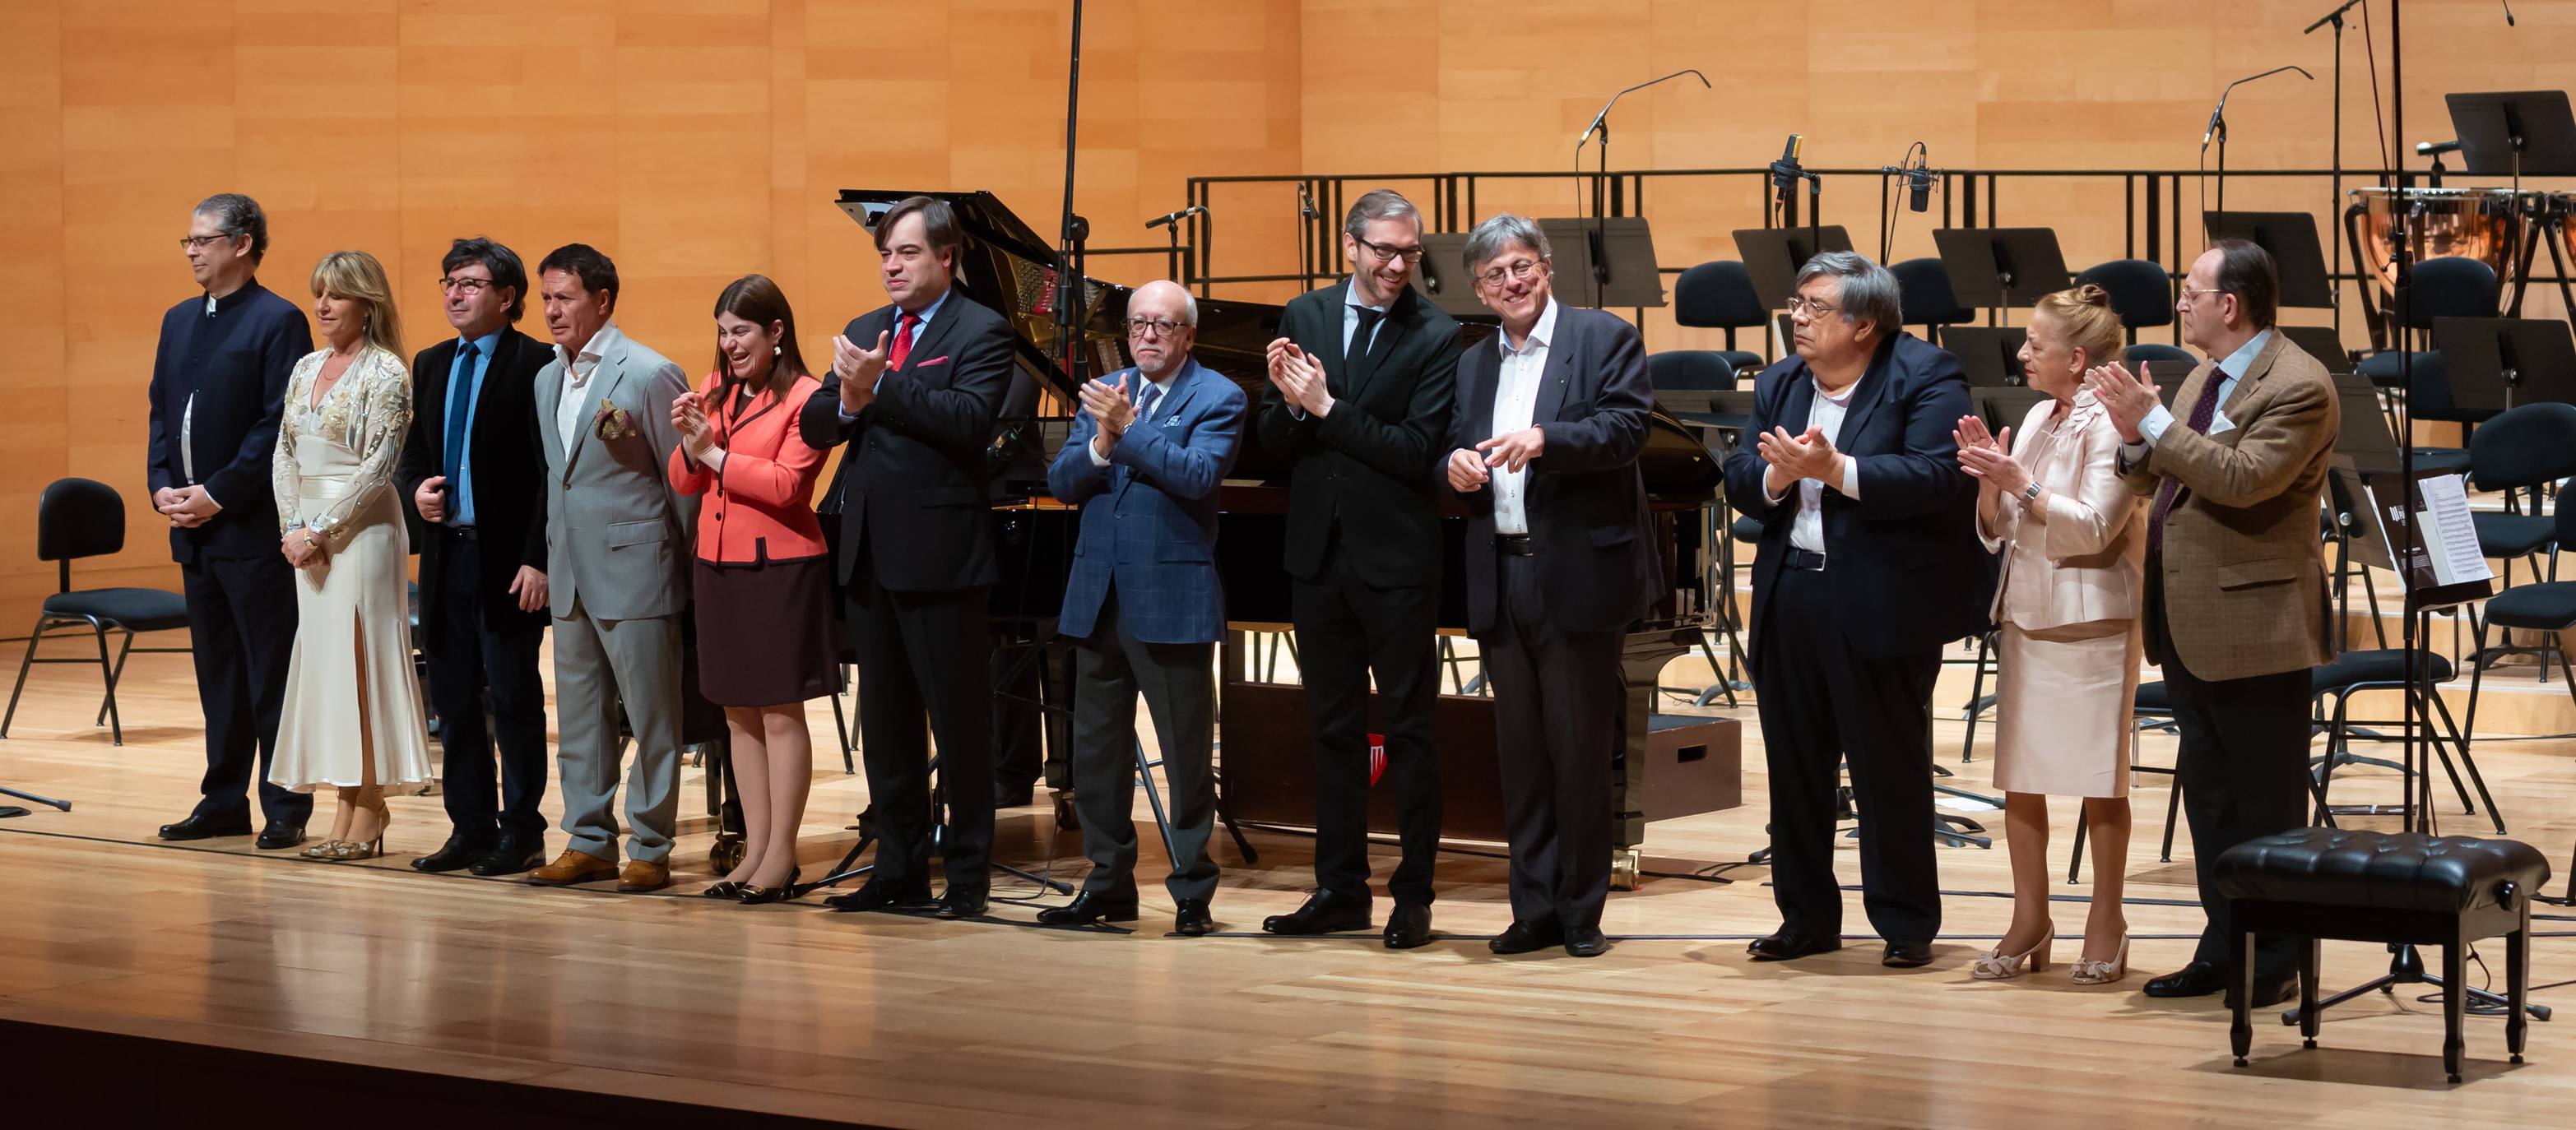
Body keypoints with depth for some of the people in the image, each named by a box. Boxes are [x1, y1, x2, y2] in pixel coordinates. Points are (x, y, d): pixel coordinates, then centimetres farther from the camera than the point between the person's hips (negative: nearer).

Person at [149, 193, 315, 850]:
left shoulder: (278, 322, -8)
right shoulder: (179, 321, 16)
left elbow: (279, 425, -14)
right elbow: (161, 411, 17)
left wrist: (217, 494, -15)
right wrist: (162, 486, 1)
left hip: (253, 525, -7)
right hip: (194, 525, 7)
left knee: (271, 673, -3)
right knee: (216, 671, 12)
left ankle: (285, 810, 1)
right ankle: (223, 801, 18)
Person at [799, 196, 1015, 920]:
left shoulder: (980, 332, -5)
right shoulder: (863, 332, 15)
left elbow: (969, 420, -20)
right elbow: (813, 426, 8)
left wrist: (881, 384, -21)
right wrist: (847, 401, -14)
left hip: (939, 555, -7)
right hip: (870, 554, 7)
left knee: (959, 718, 0)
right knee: (885, 720, 12)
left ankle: (967, 875, 6)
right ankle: (900, 868, 20)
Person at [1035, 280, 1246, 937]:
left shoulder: (1217, 398, -3)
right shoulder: (1101, 394, 13)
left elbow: (1198, 475, -18)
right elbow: (1062, 483, 5)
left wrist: (1127, 429, -22)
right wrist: (1101, 444, -14)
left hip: (1171, 598, -6)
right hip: (1098, 597, 6)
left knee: (1187, 752, 0)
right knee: (1096, 747, 11)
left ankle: (1192, 893, 7)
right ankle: (1109, 883, 21)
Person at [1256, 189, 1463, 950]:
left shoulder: (1436, 337, -7)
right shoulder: (1304, 318, 6)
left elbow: (1418, 452, -16)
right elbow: (1274, 444, 5)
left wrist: (1328, 409, -17)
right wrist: (1290, 402, -16)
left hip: (1396, 561, -4)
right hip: (1319, 552, 4)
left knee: (1409, 729, 2)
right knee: (1334, 728, 12)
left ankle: (1414, 895, 8)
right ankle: (1341, 889, 19)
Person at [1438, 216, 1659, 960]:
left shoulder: (1605, 339, -1)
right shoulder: (1474, 367, 17)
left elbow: (1626, 429, -14)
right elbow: (1458, 454, 17)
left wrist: (1543, 440, -28)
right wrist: (1455, 467, -7)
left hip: (1577, 575, -5)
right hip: (1500, 581, 5)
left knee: (1581, 750, 0)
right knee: (1521, 751, 8)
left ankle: (1581, 911, 8)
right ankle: (1534, 909, 14)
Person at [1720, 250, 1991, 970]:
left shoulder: (1925, 378, -8)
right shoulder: (1778, 385, 13)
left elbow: (1937, 478, -20)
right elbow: (1738, 480, 7)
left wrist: (1836, 470, -26)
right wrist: (1775, 476, -15)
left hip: (1882, 605, -6)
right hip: (1790, 600, 6)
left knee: (1890, 769, 0)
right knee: (1795, 767, 11)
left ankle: (1907, 923, 11)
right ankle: (1807, 916, 22)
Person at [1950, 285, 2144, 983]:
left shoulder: (2109, 425, -10)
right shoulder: (2038, 419, 11)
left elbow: (2094, 526, -19)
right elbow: (1997, 532, 11)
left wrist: (2019, 483, -23)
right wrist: (1990, 479, -6)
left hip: (2089, 618, -7)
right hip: (2025, 611, 7)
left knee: (2098, 779, 1)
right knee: (2018, 775, 7)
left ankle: (2106, 926, 10)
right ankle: (2030, 922, 16)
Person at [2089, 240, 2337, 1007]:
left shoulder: (2297, 387, -14)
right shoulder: (2205, 377, 15)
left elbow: (2243, 478, -25)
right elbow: (2157, 482, 16)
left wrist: (2153, 422, -22)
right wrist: (2134, 438, -4)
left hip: (2253, 626, -9)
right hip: (2189, 624, 9)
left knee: (2266, 801, 0)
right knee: (2207, 793, 14)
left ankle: (2273, 964, 7)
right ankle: (2226, 949, 22)